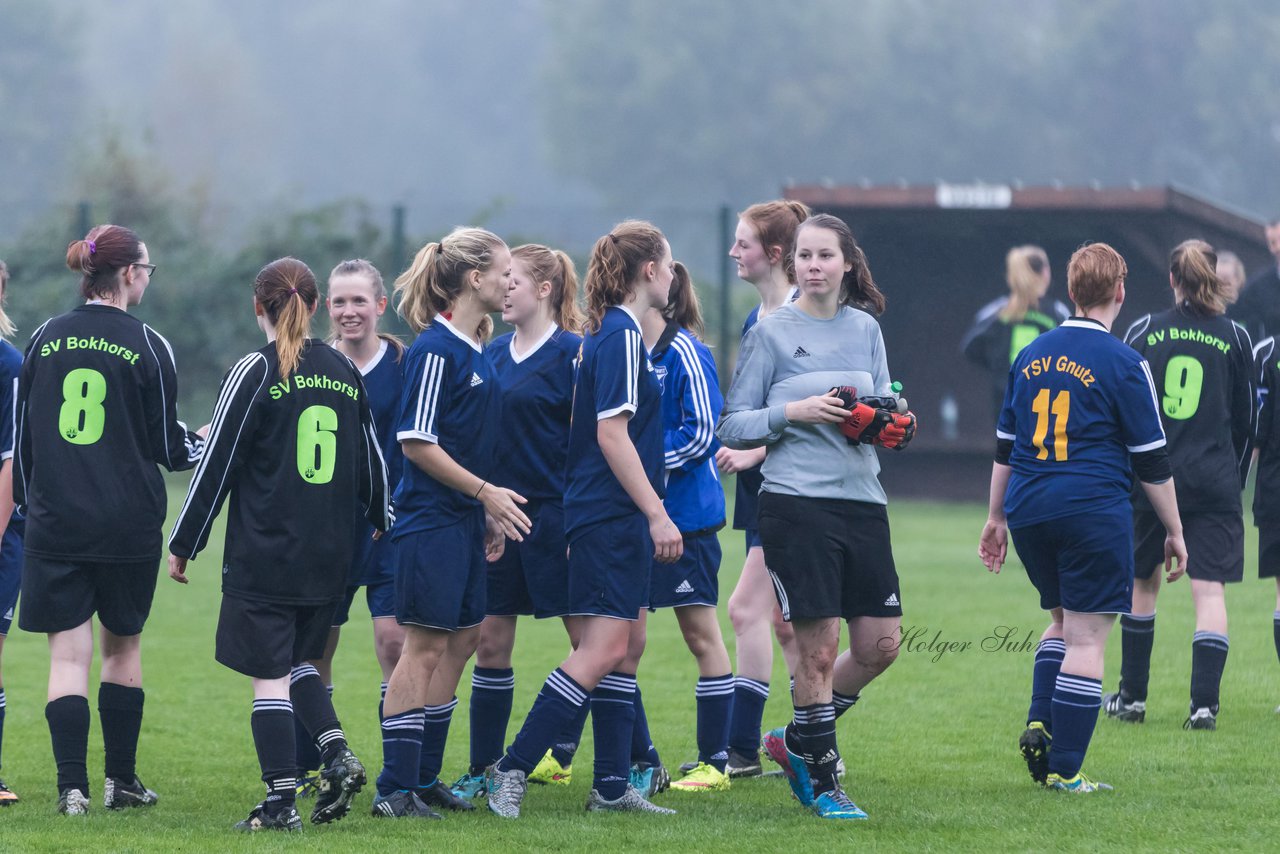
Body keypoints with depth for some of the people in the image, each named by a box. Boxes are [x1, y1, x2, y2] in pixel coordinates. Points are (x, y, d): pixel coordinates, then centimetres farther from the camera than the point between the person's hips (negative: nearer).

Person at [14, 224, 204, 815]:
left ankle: (71, 784, -11)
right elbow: (166, 444, 1)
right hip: (129, 523, -1)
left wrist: (28, 503, 20)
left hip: (55, 521, 1)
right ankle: (121, 781, 19)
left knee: (68, 654, 0)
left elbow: (20, 435, 9)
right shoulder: (148, 346, -6)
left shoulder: (47, 339, 4)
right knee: (123, 645, 14)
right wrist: (205, 446, 22)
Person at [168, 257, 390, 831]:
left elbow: (217, 462, -7)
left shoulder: (255, 373, -9)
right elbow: (372, 462, 18)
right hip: (330, 557, 6)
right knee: (301, 660, 20)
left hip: (263, 556, -6)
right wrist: (383, 524, 36)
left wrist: (184, 543, 1)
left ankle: (280, 801, -6)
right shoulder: (344, 371, 8)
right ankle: (336, 752, -1)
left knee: (270, 676, -3)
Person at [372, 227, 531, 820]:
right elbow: (416, 442, -18)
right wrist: (487, 492, -17)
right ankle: (395, 788, -6)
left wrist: (489, 512, 18)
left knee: (461, 641, 11)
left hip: (465, 520, 10)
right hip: (431, 520, -10)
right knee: (427, 645, -8)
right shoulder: (435, 349, -15)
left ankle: (424, 778, 18)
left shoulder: (473, 349, 14)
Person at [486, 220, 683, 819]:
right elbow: (612, 434, -19)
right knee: (603, 649, -12)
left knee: (628, 646, 11)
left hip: (616, 517, 10)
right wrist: (658, 514, -19)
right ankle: (513, 769, -13)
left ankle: (612, 786, 12)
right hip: (611, 516, -10)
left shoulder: (610, 333, 15)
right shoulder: (621, 336, -14)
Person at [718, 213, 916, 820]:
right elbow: (733, 427, 0)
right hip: (797, 503, -5)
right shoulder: (771, 333, 0)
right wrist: (794, 412, -14)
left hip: (862, 501, 5)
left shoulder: (865, 328, 12)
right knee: (818, 647, -4)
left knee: (880, 645, 3)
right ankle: (821, 784, 8)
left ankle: (798, 741, 23)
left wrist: (891, 424, -3)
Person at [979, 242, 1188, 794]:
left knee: (1063, 621, 23)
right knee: (1086, 636, -2)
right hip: (1093, 513, -6)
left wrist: (997, 517, 26)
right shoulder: (1122, 364, -7)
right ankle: (1063, 769, -4)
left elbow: (1004, 447, 17)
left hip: (1029, 512, 6)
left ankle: (1040, 722, 4)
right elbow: (1152, 461, -4)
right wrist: (1174, 534, 5)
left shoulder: (1030, 356, 10)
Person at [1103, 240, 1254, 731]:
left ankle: (1132, 695, 22)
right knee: (1210, 590, -3)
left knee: (1143, 583, 16)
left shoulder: (1143, 332, 1)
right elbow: (1246, 419, 8)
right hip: (1214, 483, -1)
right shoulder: (1235, 338, 2)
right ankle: (1204, 701, -13)